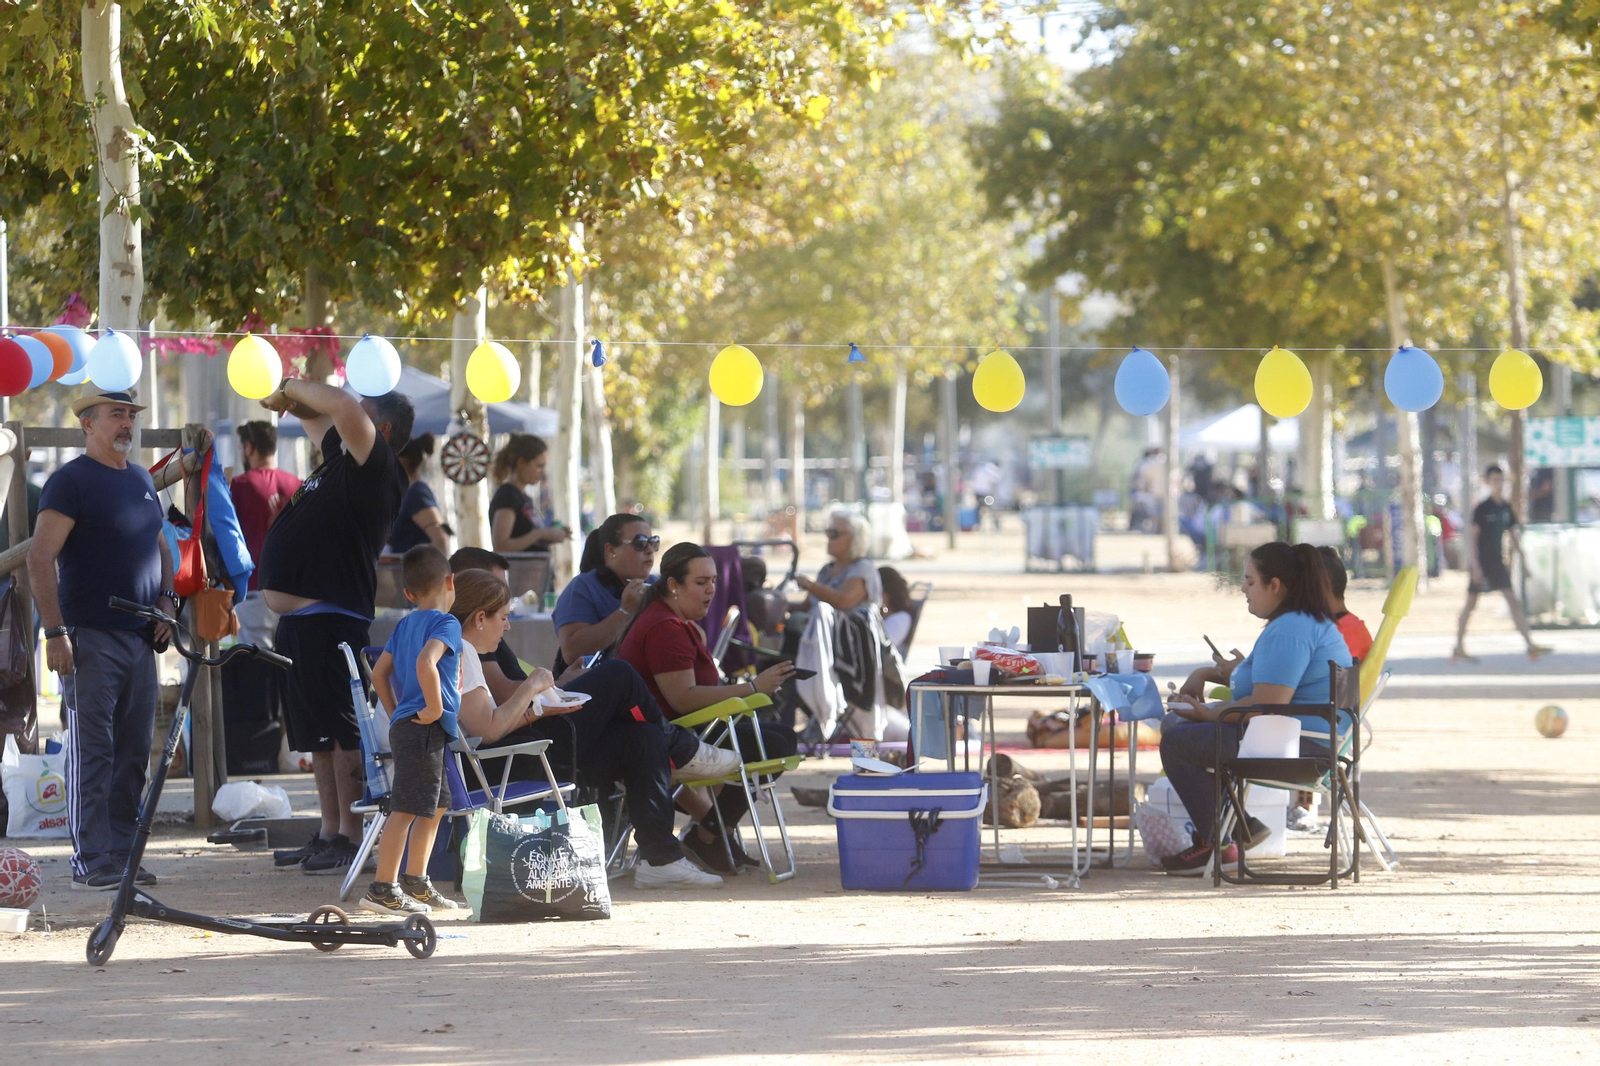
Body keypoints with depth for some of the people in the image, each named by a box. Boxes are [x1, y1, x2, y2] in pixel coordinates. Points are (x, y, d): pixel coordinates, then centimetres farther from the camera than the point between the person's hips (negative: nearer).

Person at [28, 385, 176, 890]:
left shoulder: (141, 480, 17)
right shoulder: (71, 480, -6)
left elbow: (159, 548, 29)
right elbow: (40, 558, -13)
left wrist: (167, 599, 11)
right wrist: (55, 631, -19)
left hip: (140, 639, 7)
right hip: (90, 639, -7)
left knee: (133, 753, 8)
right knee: (91, 753, -8)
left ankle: (121, 856, 14)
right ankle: (91, 861, -8)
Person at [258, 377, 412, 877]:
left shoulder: (375, 468, -10)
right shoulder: (340, 458, 16)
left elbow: (344, 408, -25)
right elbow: (320, 416, 33)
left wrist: (294, 387, -10)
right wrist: (290, 398, 13)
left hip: (330, 621, -10)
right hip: (297, 621, 10)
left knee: (343, 733, -8)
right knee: (318, 738, 13)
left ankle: (352, 840, -7)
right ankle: (329, 835, 19)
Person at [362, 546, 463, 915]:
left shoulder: (405, 625, 16)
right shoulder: (445, 623, -10)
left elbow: (379, 673, 19)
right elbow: (425, 662, -28)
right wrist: (434, 707, -19)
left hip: (406, 725, 9)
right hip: (426, 730, -9)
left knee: (436, 805, 19)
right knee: (406, 809, -9)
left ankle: (415, 883, 23)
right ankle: (383, 889, -10)